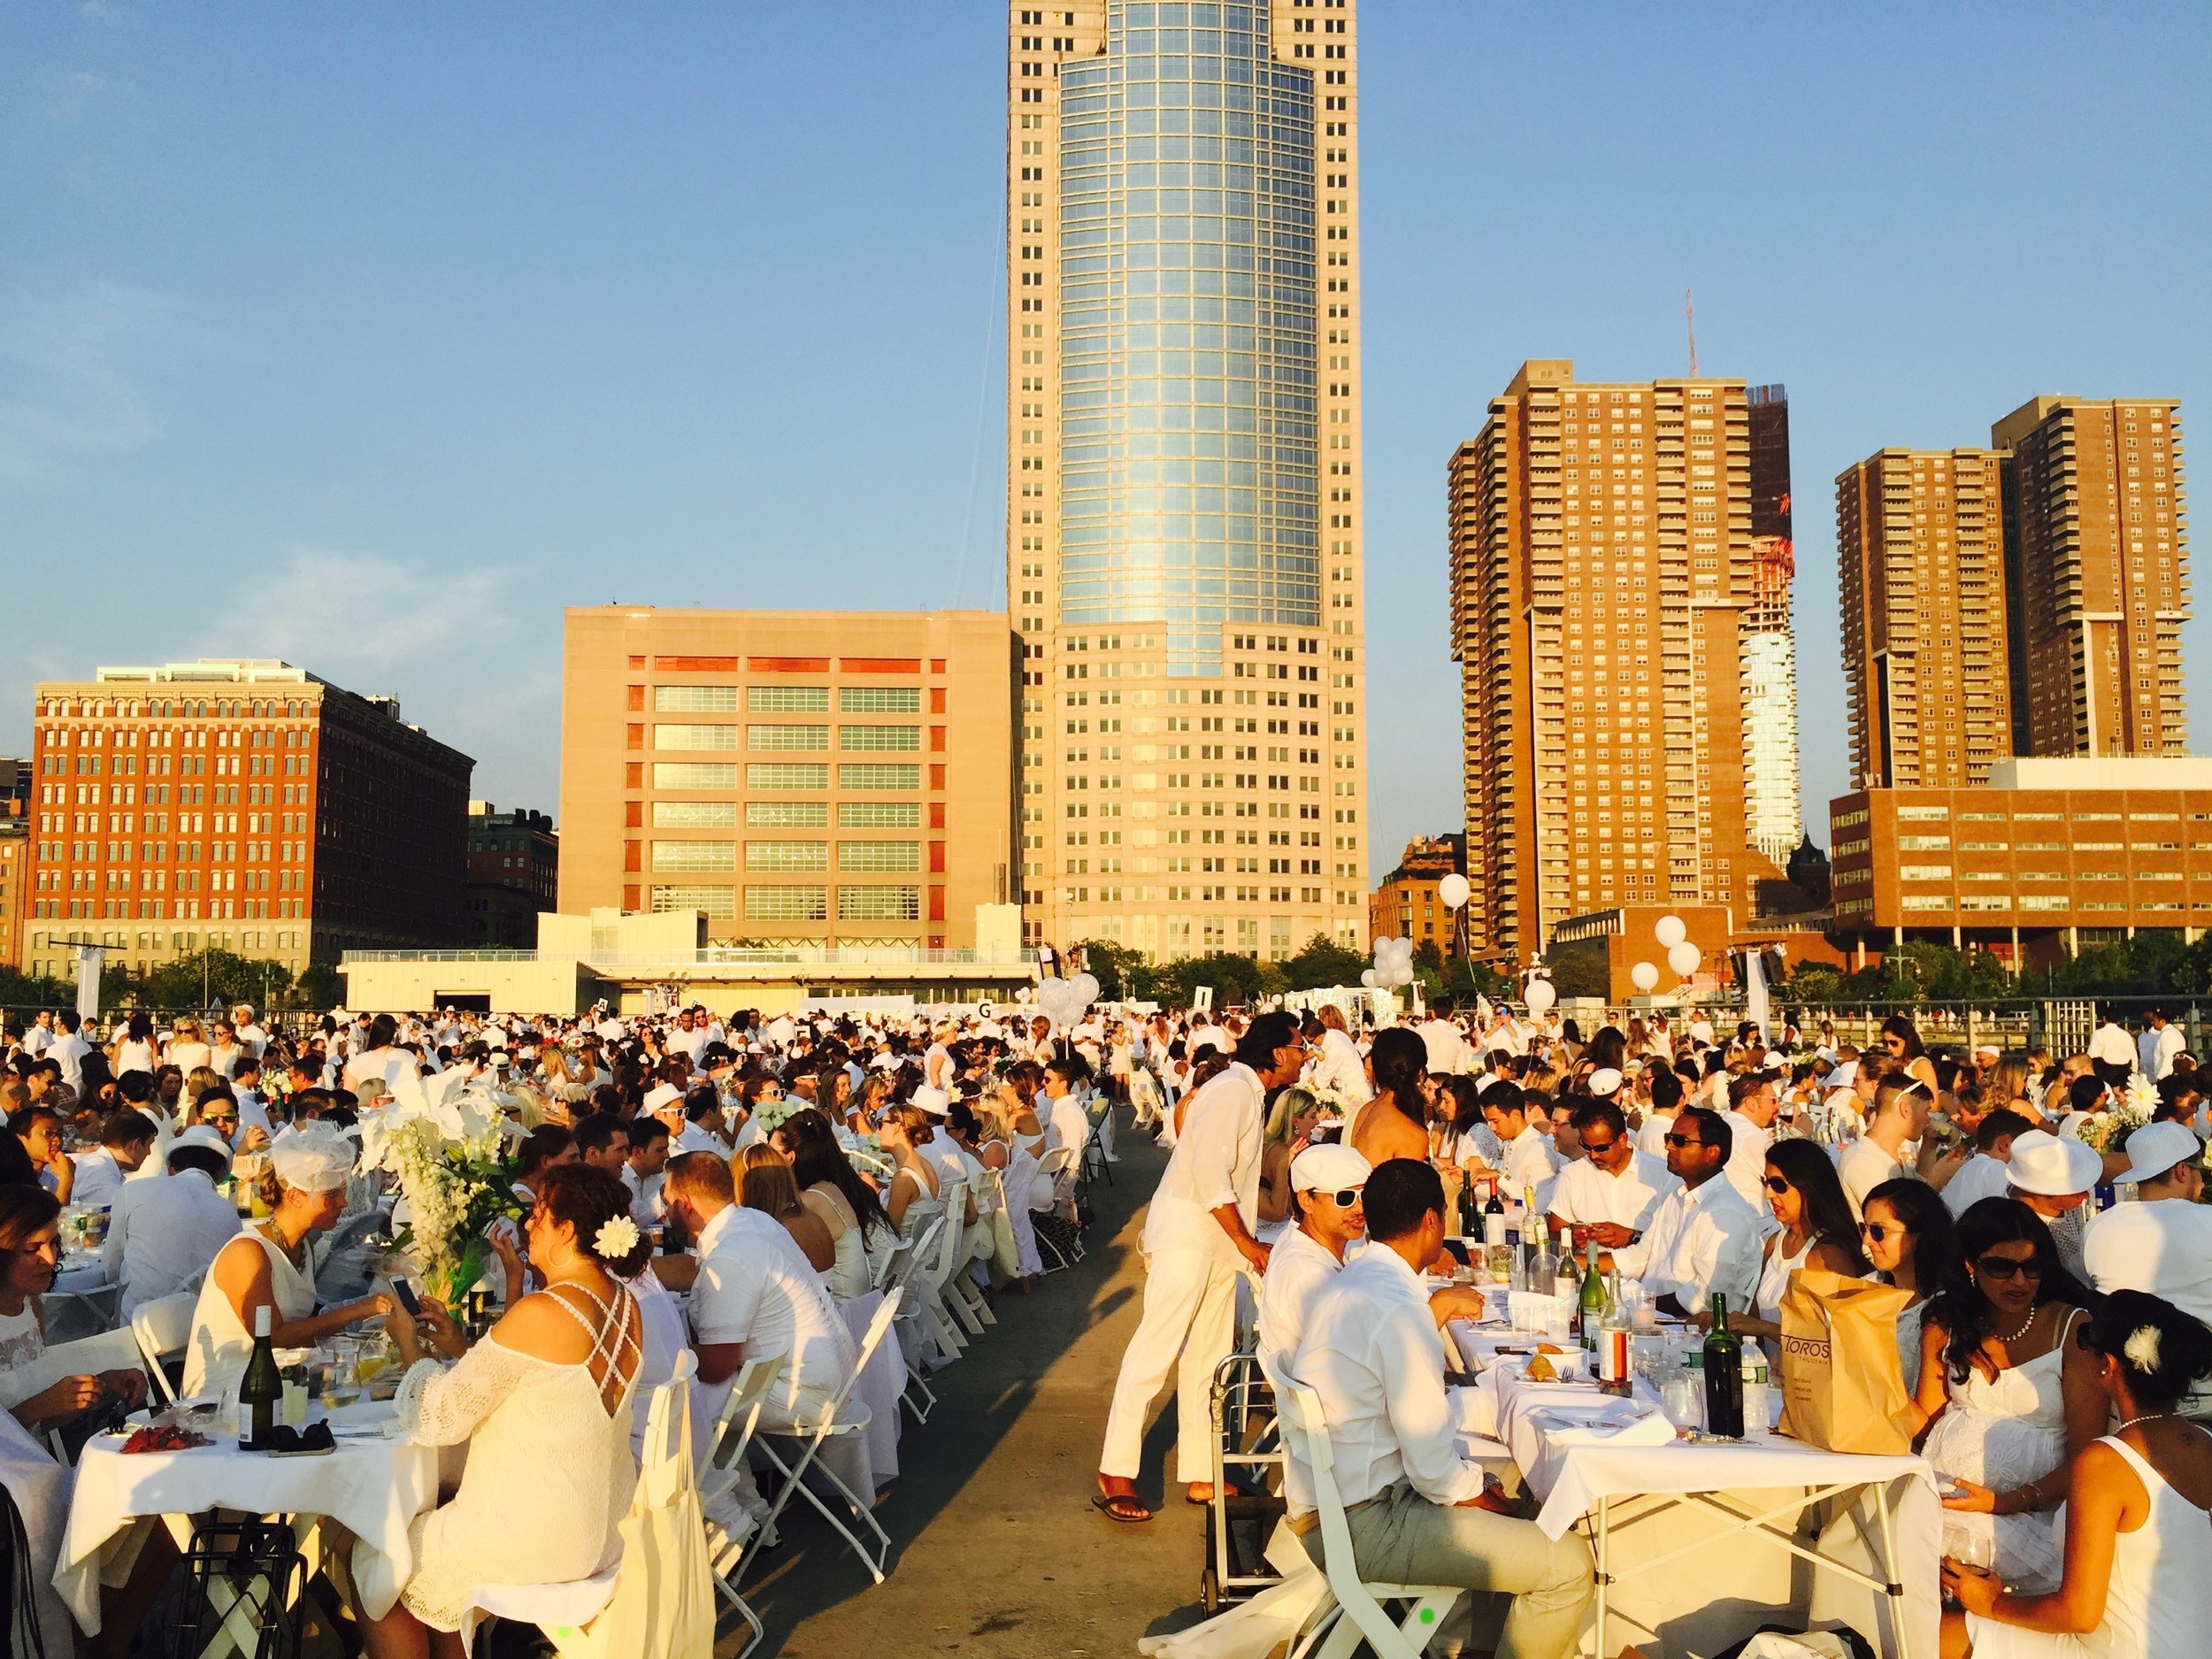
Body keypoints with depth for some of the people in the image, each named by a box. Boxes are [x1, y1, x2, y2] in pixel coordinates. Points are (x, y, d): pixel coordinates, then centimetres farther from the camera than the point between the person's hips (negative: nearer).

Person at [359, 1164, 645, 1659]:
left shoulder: (540, 1315, -23)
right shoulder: (626, 1307, 1)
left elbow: (439, 1419, -16)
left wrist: (409, 1344, 0)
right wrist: (459, 1348, 10)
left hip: (536, 1536, -8)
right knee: (437, 1520, 27)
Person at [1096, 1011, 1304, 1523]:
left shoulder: (1250, 1095, 16)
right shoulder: (1232, 1091, -15)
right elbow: (1210, 1174, -23)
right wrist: (1246, 1241, -18)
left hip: (1218, 1242, 10)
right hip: (1186, 1235, -10)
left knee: (1208, 1359, 12)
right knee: (1156, 1350, -8)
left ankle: (1199, 1474, 18)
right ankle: (1115, 1474, -2)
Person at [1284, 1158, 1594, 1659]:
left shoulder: (1353, 1280, 7)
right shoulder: (1399, 1309, -23)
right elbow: (1435, 1467, -20)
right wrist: (1483, 1496, -4)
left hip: (1329, 1499, 10)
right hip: (1361, 1524, -10)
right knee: (1568, 1564, -11)